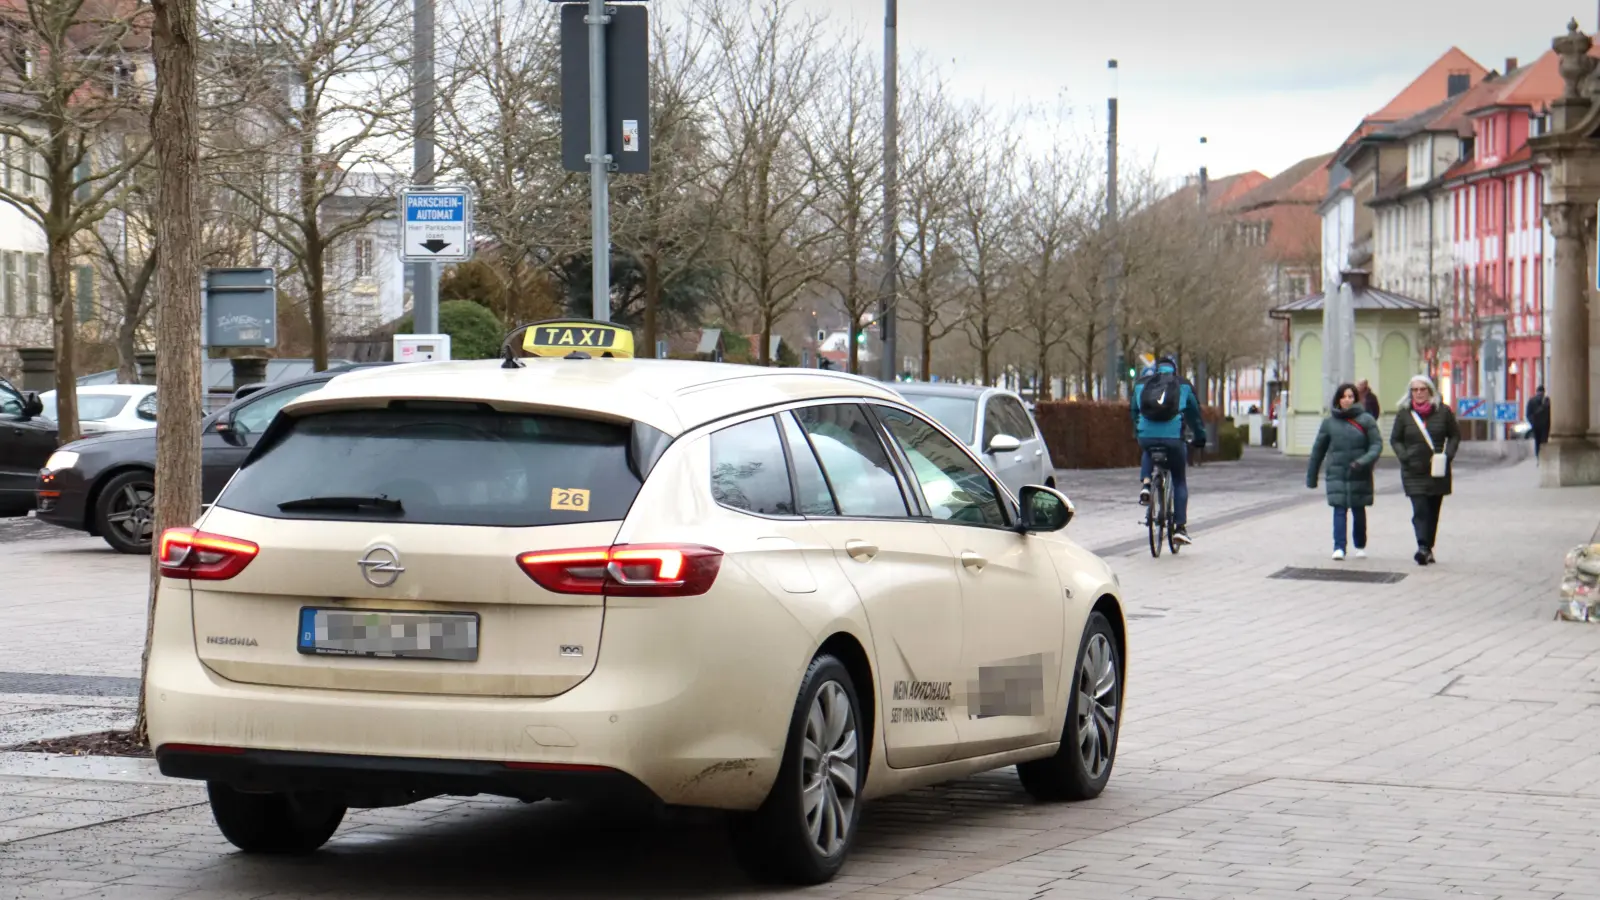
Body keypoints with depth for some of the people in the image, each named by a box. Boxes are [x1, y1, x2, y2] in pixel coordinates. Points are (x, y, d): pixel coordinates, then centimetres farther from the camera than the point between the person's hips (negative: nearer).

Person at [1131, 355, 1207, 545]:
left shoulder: (1141, 384, 16)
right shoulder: (1183, 385, 13)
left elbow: (1134, 411, 25)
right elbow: (1194, 414, 19)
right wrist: (1200, 437, 33)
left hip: (1146, 437, 2)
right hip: (1173, 438, -1)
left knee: (1147, 453, 40)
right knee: (1180, 482, 15)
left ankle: (1145, 484, 13)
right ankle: (1180, 527, 9)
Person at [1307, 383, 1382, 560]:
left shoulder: (1366, 420, -1)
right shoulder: (1329, 422, 4)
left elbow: (1377, 444, -4)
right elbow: (1318, 449, 11)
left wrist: (1365, 461, -22)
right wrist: (1311, 477, 14)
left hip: (1359, 475, 0)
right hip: (1337, 474, 0)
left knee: (1358, 510, 11)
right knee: (1339, 510, -10)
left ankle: (1361, 546, 28)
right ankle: (1339, 547, -14)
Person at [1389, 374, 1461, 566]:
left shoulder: (1443, 411, 1)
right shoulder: (1404, 413, 1)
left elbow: (1455, 435, 9)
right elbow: (1395, 439, 8)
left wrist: (1448, 455, -6)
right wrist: (1404, 457, -8)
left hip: (1438, 471, 1)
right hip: (1413, 471, -1)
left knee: (1433, 511, 9)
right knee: (1420, 510, -14)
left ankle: (1428, 548, 20)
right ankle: (1422, 547, -22)